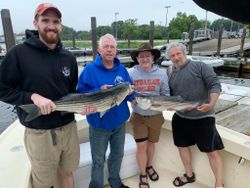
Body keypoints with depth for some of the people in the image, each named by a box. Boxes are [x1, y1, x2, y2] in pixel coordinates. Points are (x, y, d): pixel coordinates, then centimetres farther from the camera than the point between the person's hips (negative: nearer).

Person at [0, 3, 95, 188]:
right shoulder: (19, 53, -10)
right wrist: (33, 97, -20)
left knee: (67, 173, 22)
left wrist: (82, 104, -7)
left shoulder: (69, 58, 3)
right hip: (39, 132, -3)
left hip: (69, 127, 4)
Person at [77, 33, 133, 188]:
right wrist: (99, 91, -28)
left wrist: (130, 92, -19)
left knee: (118, 155, 23)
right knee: (98, 160, 13)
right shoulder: (90, 69, -12)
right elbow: (80, 93, -13)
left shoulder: (122, 69, 0)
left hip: (119, 122, 5)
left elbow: (130, 94, 4)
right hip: (99, 124, -4)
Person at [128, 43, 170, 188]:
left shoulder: (161, 73, -5)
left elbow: (166, 93, 1)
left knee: (151, 143, 20)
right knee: (141, 146, 4)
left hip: (156, 115, 2)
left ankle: (149, 167, 48)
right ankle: (143, 175, 29)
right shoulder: (131, 73, -10)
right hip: (138, 116, -1)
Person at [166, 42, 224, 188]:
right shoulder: (171, 75, 8)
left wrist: (211, 104, -28)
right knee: (182, 145, 17)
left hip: (203, 117, -5)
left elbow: (215, 85, -14)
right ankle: (189, 175, 39)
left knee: (212, 152, 0)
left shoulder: (200, 66, -7)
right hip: (180, 118, 6)